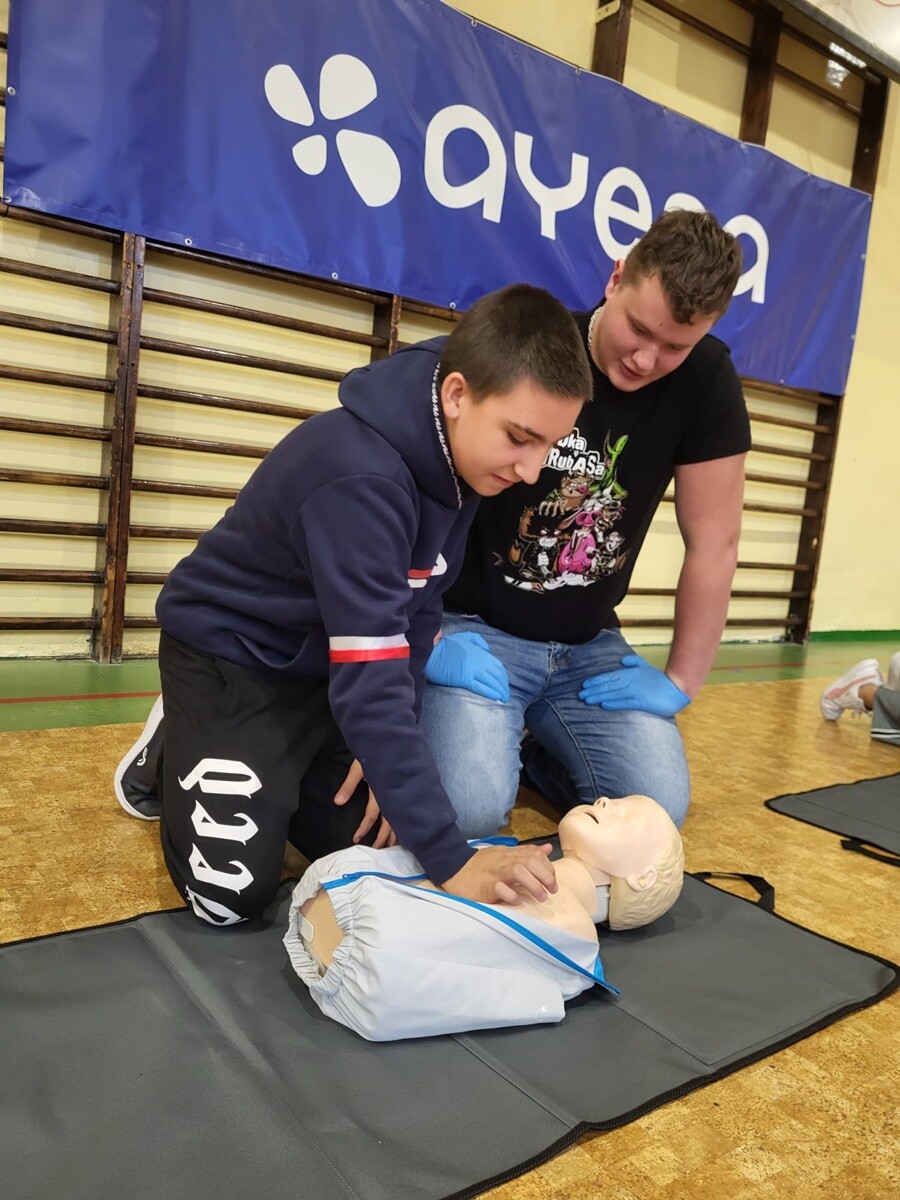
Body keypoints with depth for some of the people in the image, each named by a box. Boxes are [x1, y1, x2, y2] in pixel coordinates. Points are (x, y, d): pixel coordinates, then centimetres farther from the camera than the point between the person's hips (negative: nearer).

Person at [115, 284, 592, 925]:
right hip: (230, 652, -7)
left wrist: (394, 766, -10)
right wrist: (452, 860, -37)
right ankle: (170, 755, 16)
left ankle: (277, 770, 28)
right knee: (232, 893, -11)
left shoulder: (459, 453, -11)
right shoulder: (359, 476, -37)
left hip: (325, 661, 7)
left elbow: (417, 612, -5)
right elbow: (372, 684, -38)